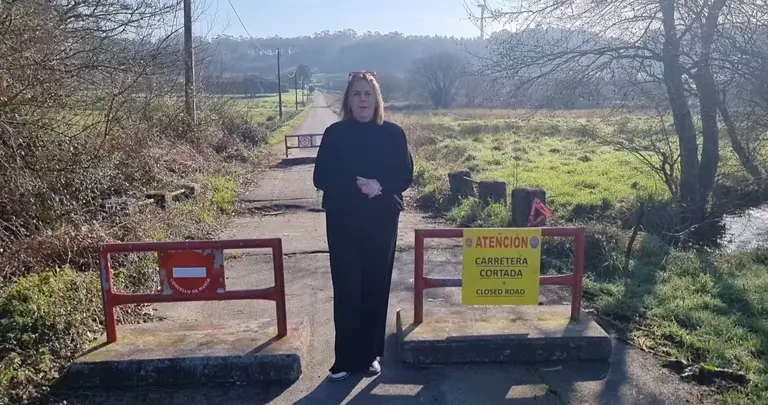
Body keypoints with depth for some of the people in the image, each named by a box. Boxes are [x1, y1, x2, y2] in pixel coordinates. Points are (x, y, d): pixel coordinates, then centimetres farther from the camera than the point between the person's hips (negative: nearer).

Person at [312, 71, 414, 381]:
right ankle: (345, 358, 12)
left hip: (382, 222, 1)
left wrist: (380, 186, -18)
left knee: (376, 287, 7)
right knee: (346, 289, 0)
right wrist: (354, 185, -18)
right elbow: (321, 178, -3)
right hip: (342, 222, -1)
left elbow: (406, 176, 0)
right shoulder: (335, 133, 0)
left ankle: (370, 355, 22)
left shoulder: (393, 133, 1)